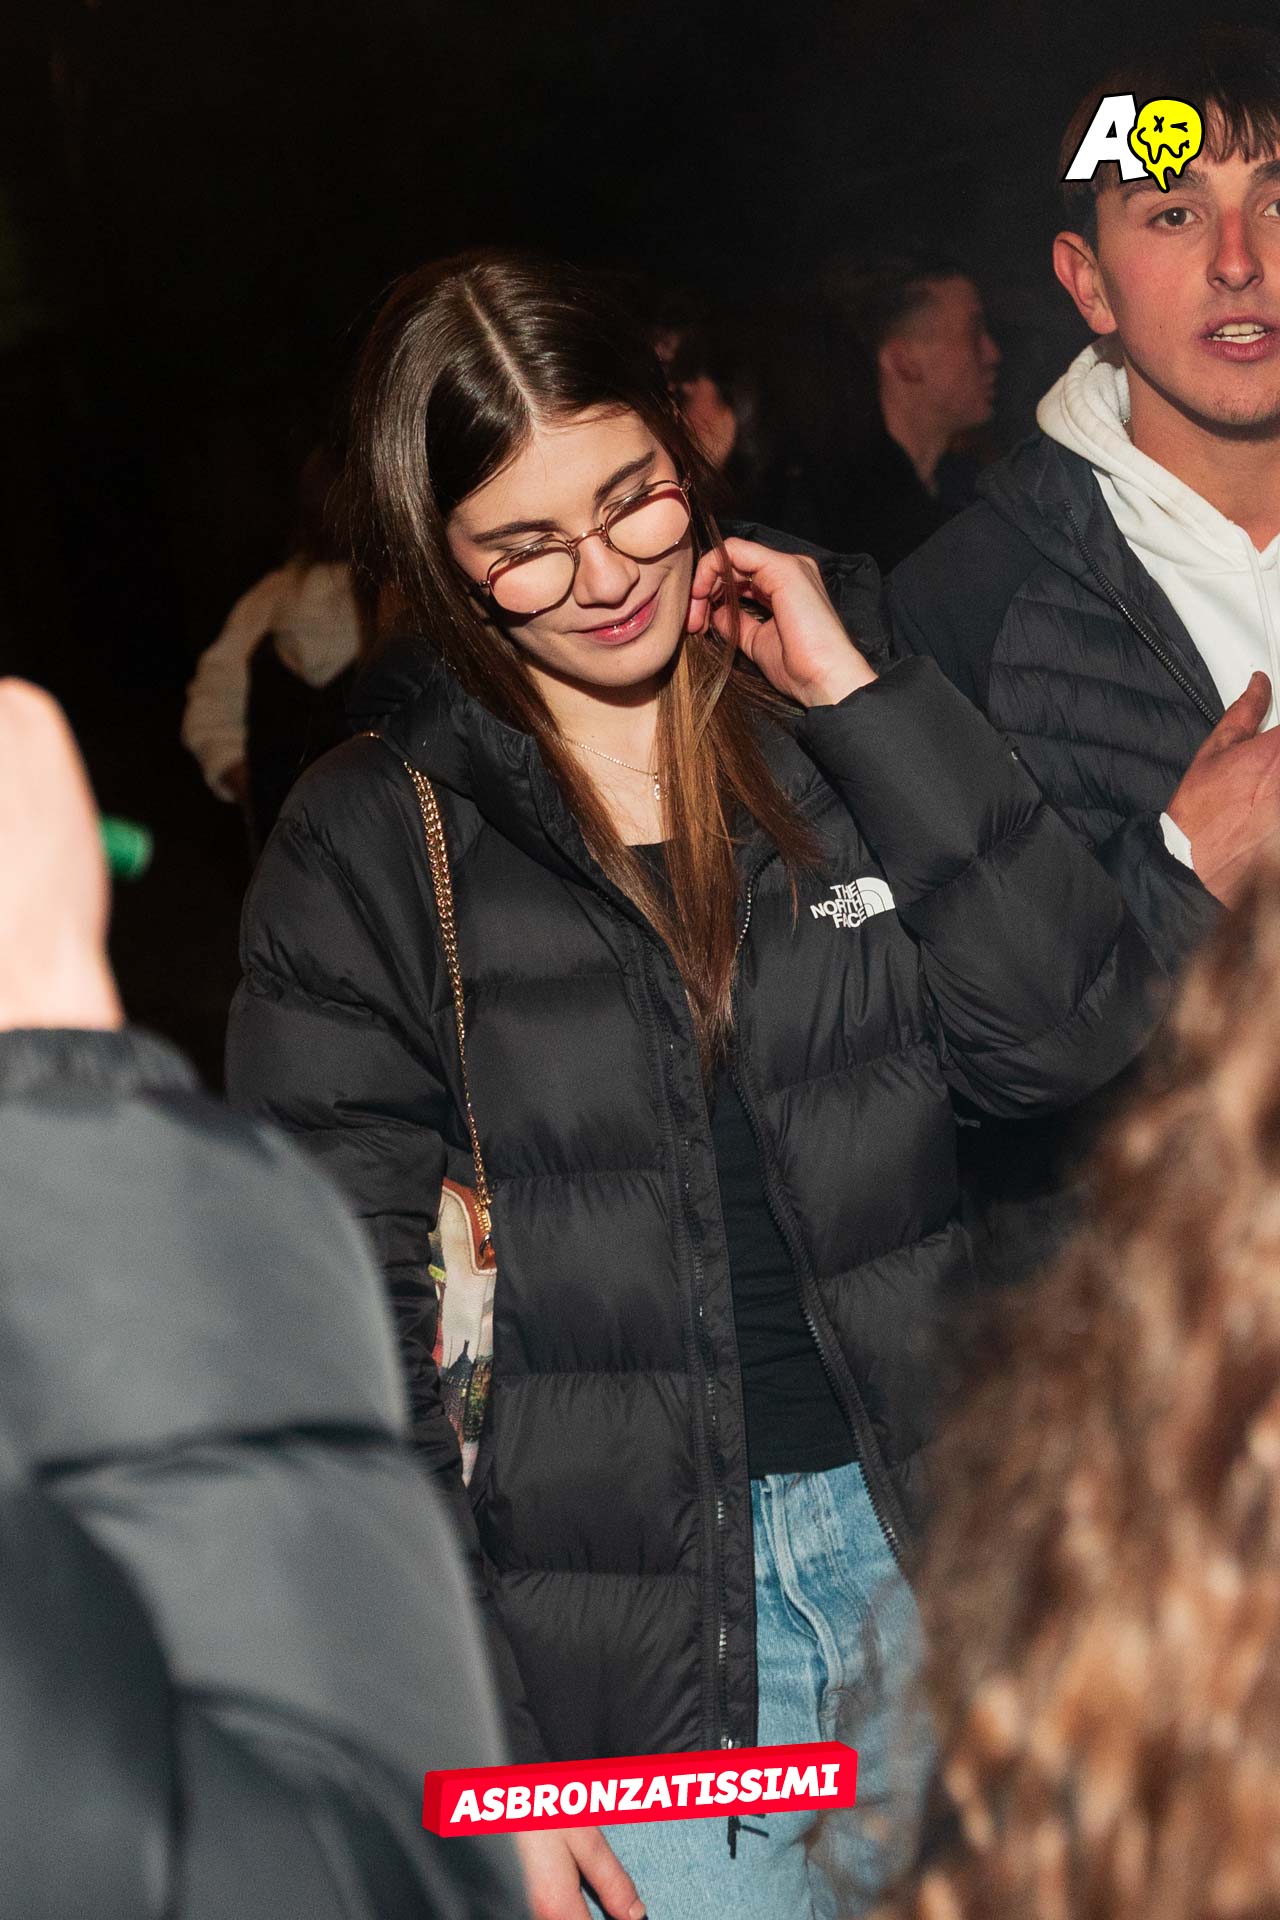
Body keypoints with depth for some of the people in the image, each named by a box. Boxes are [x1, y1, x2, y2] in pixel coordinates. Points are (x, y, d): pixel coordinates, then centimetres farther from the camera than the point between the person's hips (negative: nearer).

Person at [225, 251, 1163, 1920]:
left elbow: (1077, 1033, -8)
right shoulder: (371, 842, -5)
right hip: (621, 1637, -2)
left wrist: (858, 697, -11)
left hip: (929, 1546, 3)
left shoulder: (838, 722, 4)